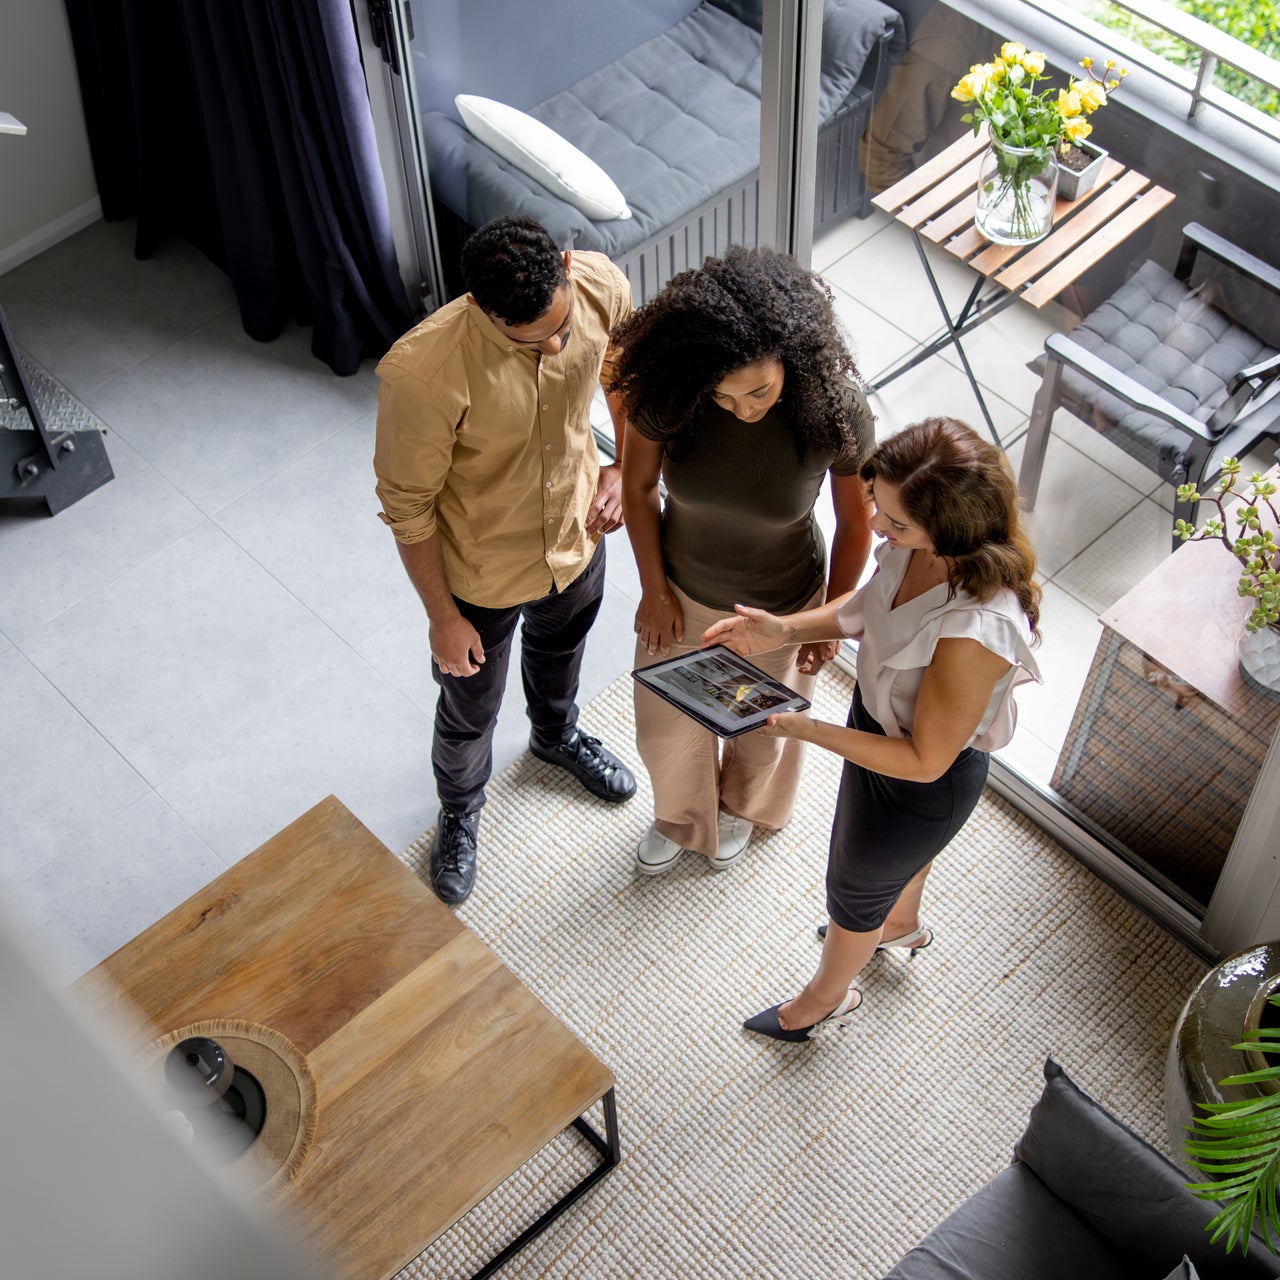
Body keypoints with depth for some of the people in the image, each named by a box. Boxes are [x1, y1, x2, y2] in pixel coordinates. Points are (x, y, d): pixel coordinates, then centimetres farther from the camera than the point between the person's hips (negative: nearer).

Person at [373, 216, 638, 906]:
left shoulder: (603, 286, -27)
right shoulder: (421, 374, -41)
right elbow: (407, 505, -23)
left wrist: (624, 466, -13)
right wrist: (441, 614, -13)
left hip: (577, 535, 4)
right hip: (480, 571, -4)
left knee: (560, 648, 36)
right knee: (469, 708, 24)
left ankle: (557, 735, 71)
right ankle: (459, 808, 58)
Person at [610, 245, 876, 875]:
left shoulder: (836, 409, -34)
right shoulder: (665, 395, -31)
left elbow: (855, 522, -16)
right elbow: (639, 486, -11)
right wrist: (655, 591, -4)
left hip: (780, 606, -1)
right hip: (683, 592, 1)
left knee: (760, 727, 29)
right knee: (667, 730, 25)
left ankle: (742, 806, 66)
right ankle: (679, 817, 62)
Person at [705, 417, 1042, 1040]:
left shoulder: (975, 632, -45)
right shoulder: (919, 546, -23)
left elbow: (924, 760, -31)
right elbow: (870, 607, 0)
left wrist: (807, 730, -34)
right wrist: (782, 630, -14)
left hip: (926, 783, -7)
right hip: (879, 718, 7)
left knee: (853, 890, 25)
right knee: (903, 851, 39)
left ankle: (827, 996, 58)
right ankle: (900, 924, 73)